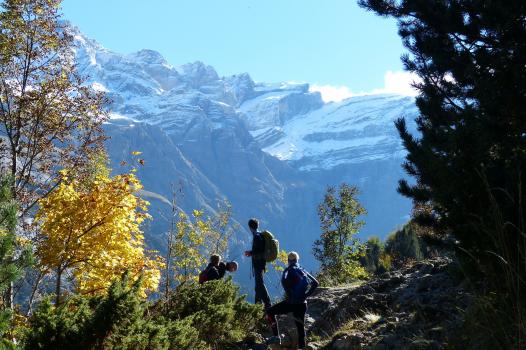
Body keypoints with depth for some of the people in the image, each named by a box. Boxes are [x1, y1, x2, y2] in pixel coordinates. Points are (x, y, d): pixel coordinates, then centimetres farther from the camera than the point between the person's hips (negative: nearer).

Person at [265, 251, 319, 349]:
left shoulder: (289, 270, -3)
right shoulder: (303, 270, 13)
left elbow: (284, 280, -25)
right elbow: (315, 283, 14)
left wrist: (288, 293, -15)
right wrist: (306, 294, 11)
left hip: (291, 302, -5)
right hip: (302, 303, 5)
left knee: (270, 312, 9)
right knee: (301, 328, 13)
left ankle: (276, 336, -1)